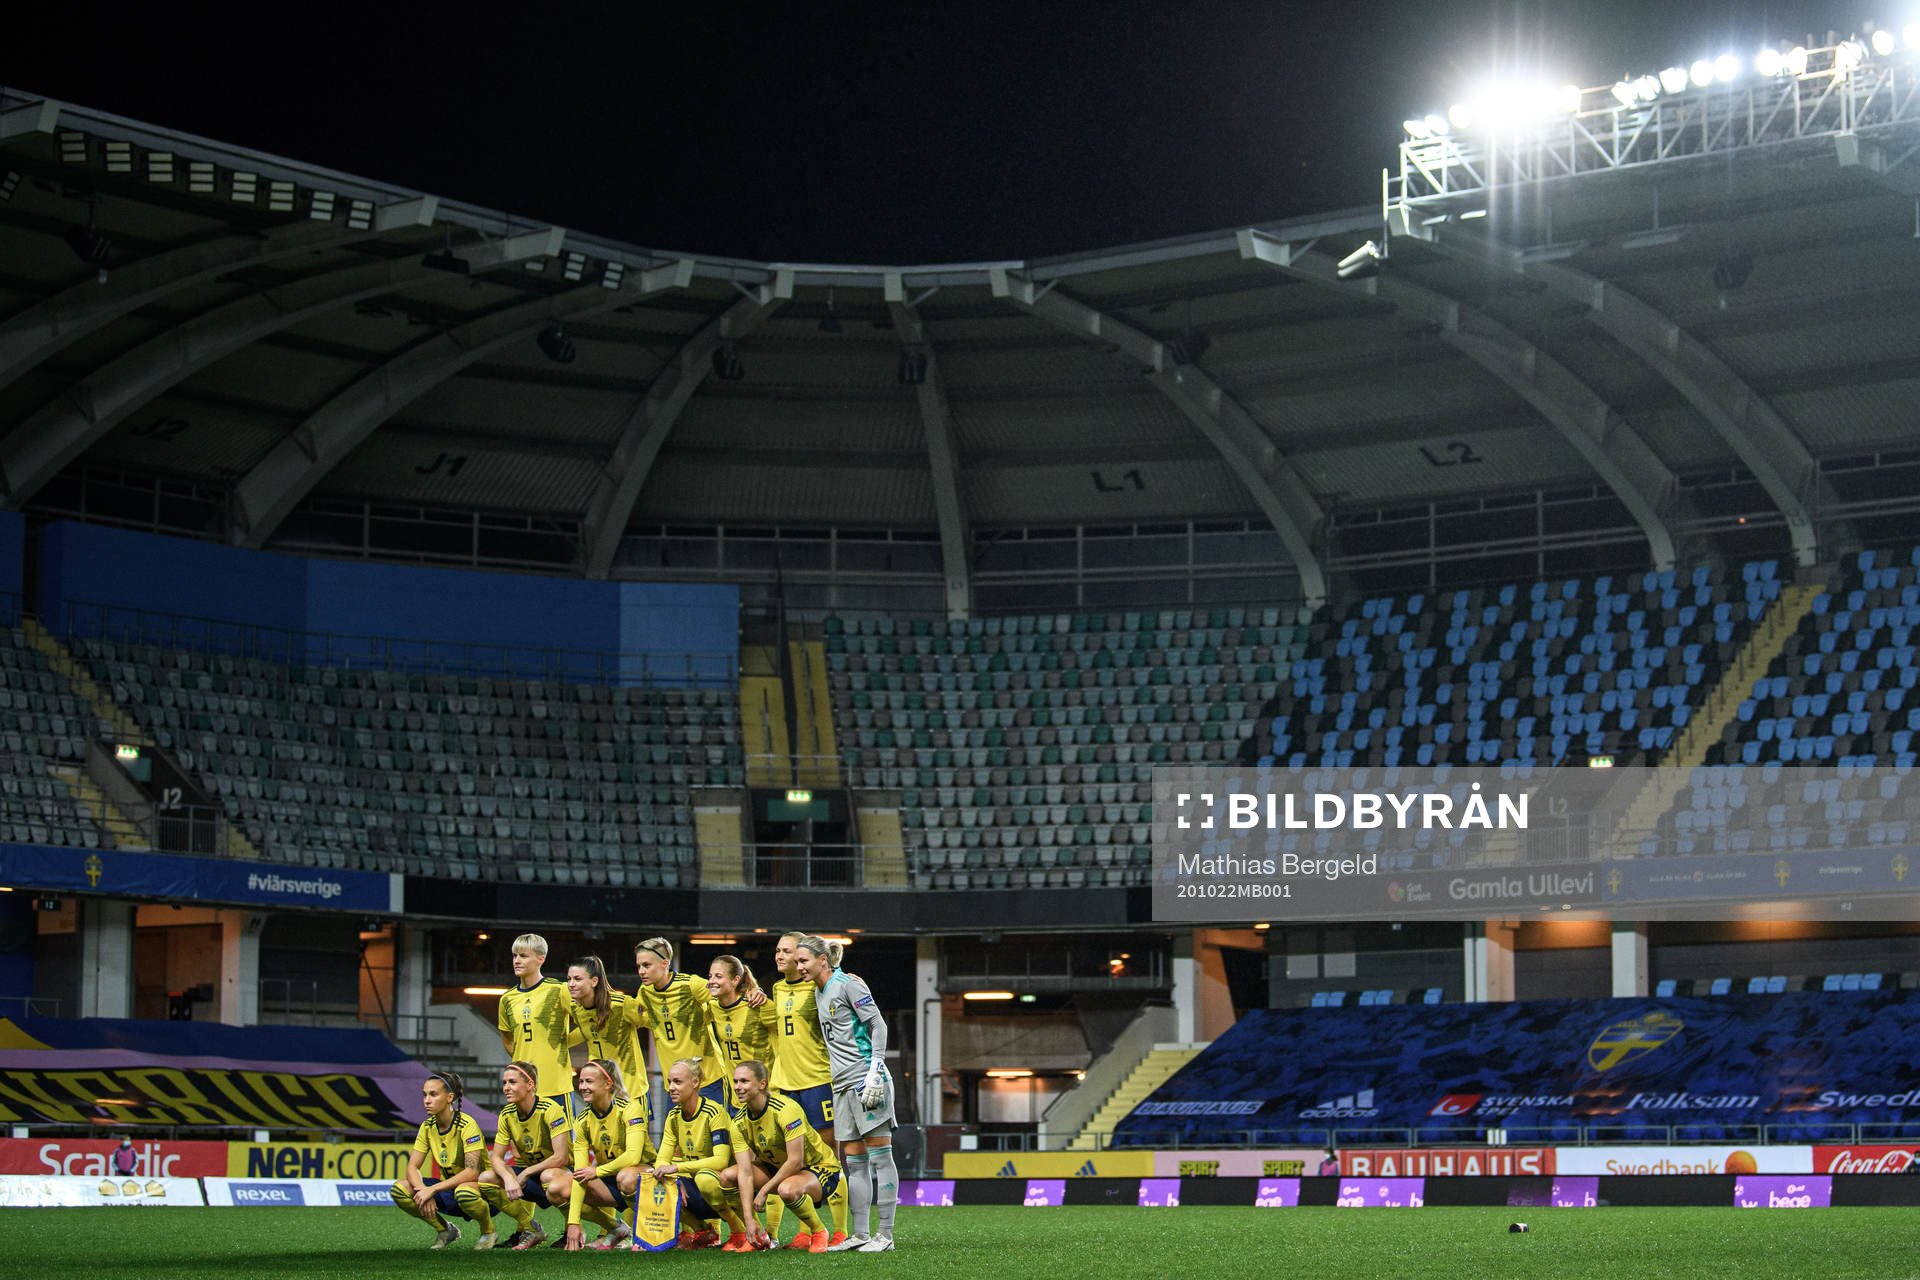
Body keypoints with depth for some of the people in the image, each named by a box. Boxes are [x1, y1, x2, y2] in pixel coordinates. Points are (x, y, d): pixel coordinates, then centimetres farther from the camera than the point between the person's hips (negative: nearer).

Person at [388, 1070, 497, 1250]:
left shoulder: (467, 1125, -20)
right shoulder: (428, 1126, 0)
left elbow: (472, 1172, -28)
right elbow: (412, 1167, -2)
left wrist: (432, 1190, -30)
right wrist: (422, 1190, -24)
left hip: (480, 1190, -6)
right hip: (448, 1189, 6)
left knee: (464, 1192, -42)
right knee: (399, 1189, -14)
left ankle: (488, 1232, -9)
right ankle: (445, 1231, 5)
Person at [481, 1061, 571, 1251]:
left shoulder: (550, 1109, -20)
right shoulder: (507, 1114, -3)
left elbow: (560, 1158, -26)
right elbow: (496, 1156, -3)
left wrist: (526, 1174, -23)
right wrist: (508, 1178, -25)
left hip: (559, 1171, -6)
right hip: (527, 1170, 6)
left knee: (549, 1176, -41)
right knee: (485, 1178, -15)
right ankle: (530, 1228, -2)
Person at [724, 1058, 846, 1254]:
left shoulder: (785, 1110, -27)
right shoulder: (740, 1122, -8)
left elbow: (795, 1161, -28)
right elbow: (745, 1172, -13)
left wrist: (764, 1190, -23)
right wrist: (749, 1219, -23)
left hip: (820, 1167, -7)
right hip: (778, 1168, 7)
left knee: (787, 1189, -39)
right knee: (727, 1176, -10)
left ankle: (818, 1232, -10)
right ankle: (757, 1236, 8)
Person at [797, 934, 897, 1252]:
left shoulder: (848, 984, -7)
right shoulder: (819, 992, 17)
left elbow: (878, 1025, -11)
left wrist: (875, 1073, -17)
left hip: (865, 1080, -9)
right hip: (843, 1084, 9)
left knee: (879, 1155, -6)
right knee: (854, 1160, 7)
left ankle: (885, 1234, -5)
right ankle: (858, 1235, 9)